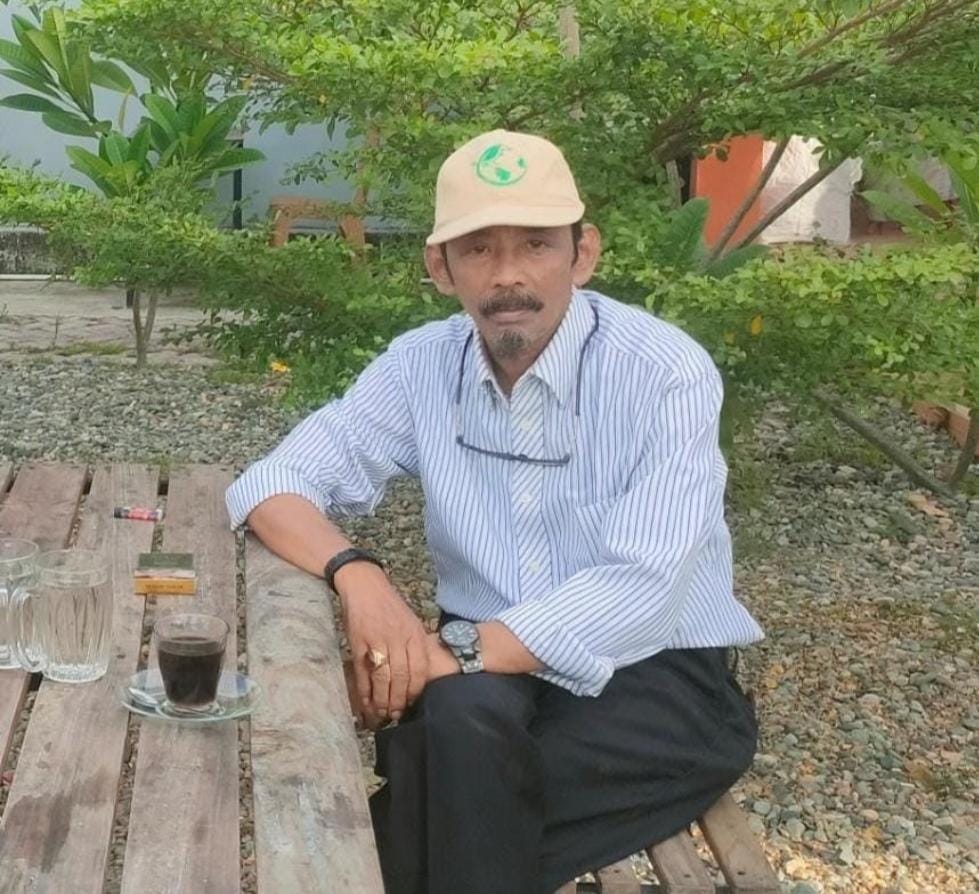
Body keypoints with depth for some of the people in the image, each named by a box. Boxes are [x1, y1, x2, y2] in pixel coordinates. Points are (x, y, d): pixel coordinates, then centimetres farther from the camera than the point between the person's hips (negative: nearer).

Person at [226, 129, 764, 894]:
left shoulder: (666, 374, -16)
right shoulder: (421, 366, -2)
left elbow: (643, 591, -24)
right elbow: (273, 484, -3)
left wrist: (459, 650, -33)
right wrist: (356, 574, -24)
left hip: (655, 676, -3)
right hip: (489, 667, 4)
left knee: (448, 778, -31)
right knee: (459, 717, -33)